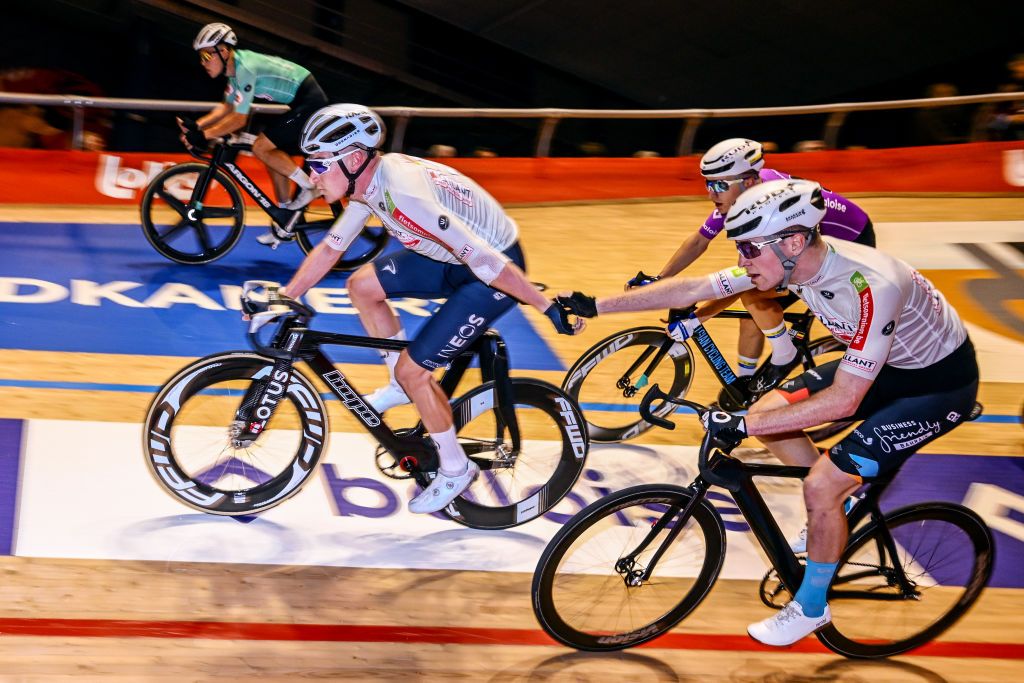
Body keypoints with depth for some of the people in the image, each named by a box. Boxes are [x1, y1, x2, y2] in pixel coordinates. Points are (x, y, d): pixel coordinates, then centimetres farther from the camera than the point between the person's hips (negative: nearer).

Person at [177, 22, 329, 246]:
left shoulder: (245, 68, -21)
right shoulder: (236, 67, 9)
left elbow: (239, 119, -21)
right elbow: (227, 107, 19)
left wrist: (204, 136, -17)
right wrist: (196, 125, 7)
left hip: (309, 102, -10)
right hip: (305, 102, 10)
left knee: (261, 148, -13)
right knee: (274, 156, 13)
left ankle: (309, 186, -4)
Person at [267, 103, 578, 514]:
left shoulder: (403, 194, -33)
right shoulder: (368, 180, -5)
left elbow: (485, 260, -33)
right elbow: (330, 248, 9)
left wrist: (548, 307, -29)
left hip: (497, 269, -9)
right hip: (453, 261, 9)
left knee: (412, 370, -9)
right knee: (362, 286, 6)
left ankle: (455, 470, 11)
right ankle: (404, 385, 20)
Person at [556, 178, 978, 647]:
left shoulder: (870, 286, -37)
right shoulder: (788, 258, -14)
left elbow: (843, 400, -35)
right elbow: (690, 289, -7)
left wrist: (742, 424, -34)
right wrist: (596, 306, -7)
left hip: (940, 381, -8)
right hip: (882, 362, 8)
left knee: (820, 485, -16)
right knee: (768, 414, -1)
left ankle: (811, 608, 7)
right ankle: (844, 501, 20)